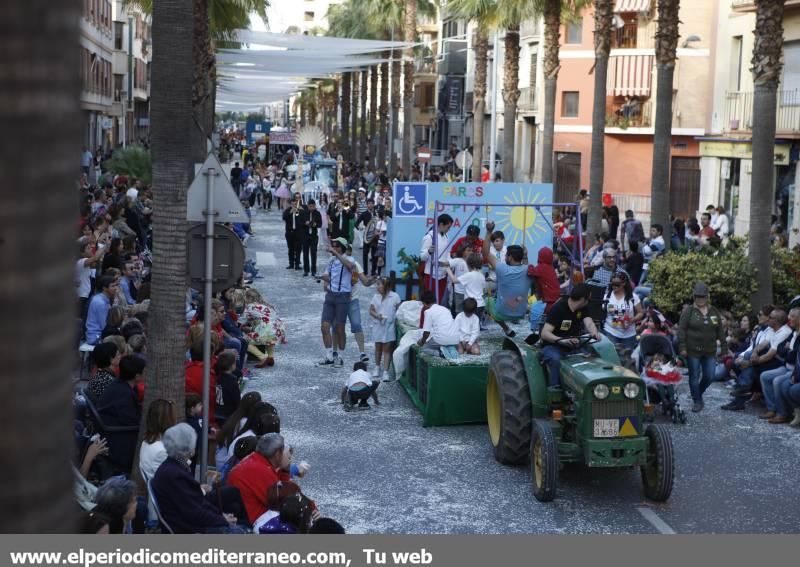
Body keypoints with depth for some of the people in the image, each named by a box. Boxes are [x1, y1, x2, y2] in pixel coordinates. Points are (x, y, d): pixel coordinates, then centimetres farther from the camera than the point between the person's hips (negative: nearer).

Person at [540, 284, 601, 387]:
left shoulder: (582, 308, 4)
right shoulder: (558, 308, -17)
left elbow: (589, 323, -13)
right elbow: (544, 334, -24)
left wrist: (594, 333, -38)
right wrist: (561, 340, -43)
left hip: (573, 347, 6)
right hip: (553, 346, -5)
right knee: (556, 360, -37)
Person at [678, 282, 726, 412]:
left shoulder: (714, 311, 10)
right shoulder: (688, 311, -3)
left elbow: (720, 330, 14)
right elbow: (681, 329, -6)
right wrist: (682, 347, -12)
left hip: (710, 351, 4)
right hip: (693, 351, -4)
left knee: (709, 377, 3)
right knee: (694, 376, 1)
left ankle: (698, 393, 29)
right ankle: (697, 401, 11)